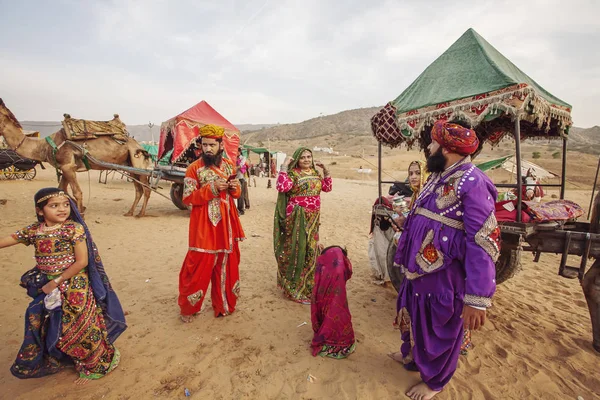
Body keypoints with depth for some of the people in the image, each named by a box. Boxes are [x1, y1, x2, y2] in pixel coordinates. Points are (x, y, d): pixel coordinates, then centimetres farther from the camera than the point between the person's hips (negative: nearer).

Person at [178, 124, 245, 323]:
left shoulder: (229, 166, 7)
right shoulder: (194, 168, -8)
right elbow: (187, 198, -11)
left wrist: (235, 187, -8)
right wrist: (212, 188, -22)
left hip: (226, 225, 5)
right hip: (203, 227, -5)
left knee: (226, 265, 14)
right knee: (198, 266, 2)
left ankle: (223, 304, 33)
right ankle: (188, 307, 25)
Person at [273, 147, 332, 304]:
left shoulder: (315, 173, 12)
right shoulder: (292, 173, -9)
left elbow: (327, 187, 19)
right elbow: (282, 187, -27)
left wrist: (325, 170, 9)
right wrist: (284, 167, -21)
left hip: (313, 218, 7)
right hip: (297, 218, -7)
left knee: (311, 249, 15)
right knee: (297, 250, -2)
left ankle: (308, 283, 33)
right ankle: (296, 287, 12)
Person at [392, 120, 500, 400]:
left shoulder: (472, 183, -21)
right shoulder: (439, 177, 7)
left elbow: (484, 243, -24)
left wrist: (476, 300, -25)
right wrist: (408, 261, 23)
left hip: (443, 277, -8)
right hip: (418, 270, 8)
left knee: (439, 330, 14)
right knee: (413, 317, 25)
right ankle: (412, 356, 52)